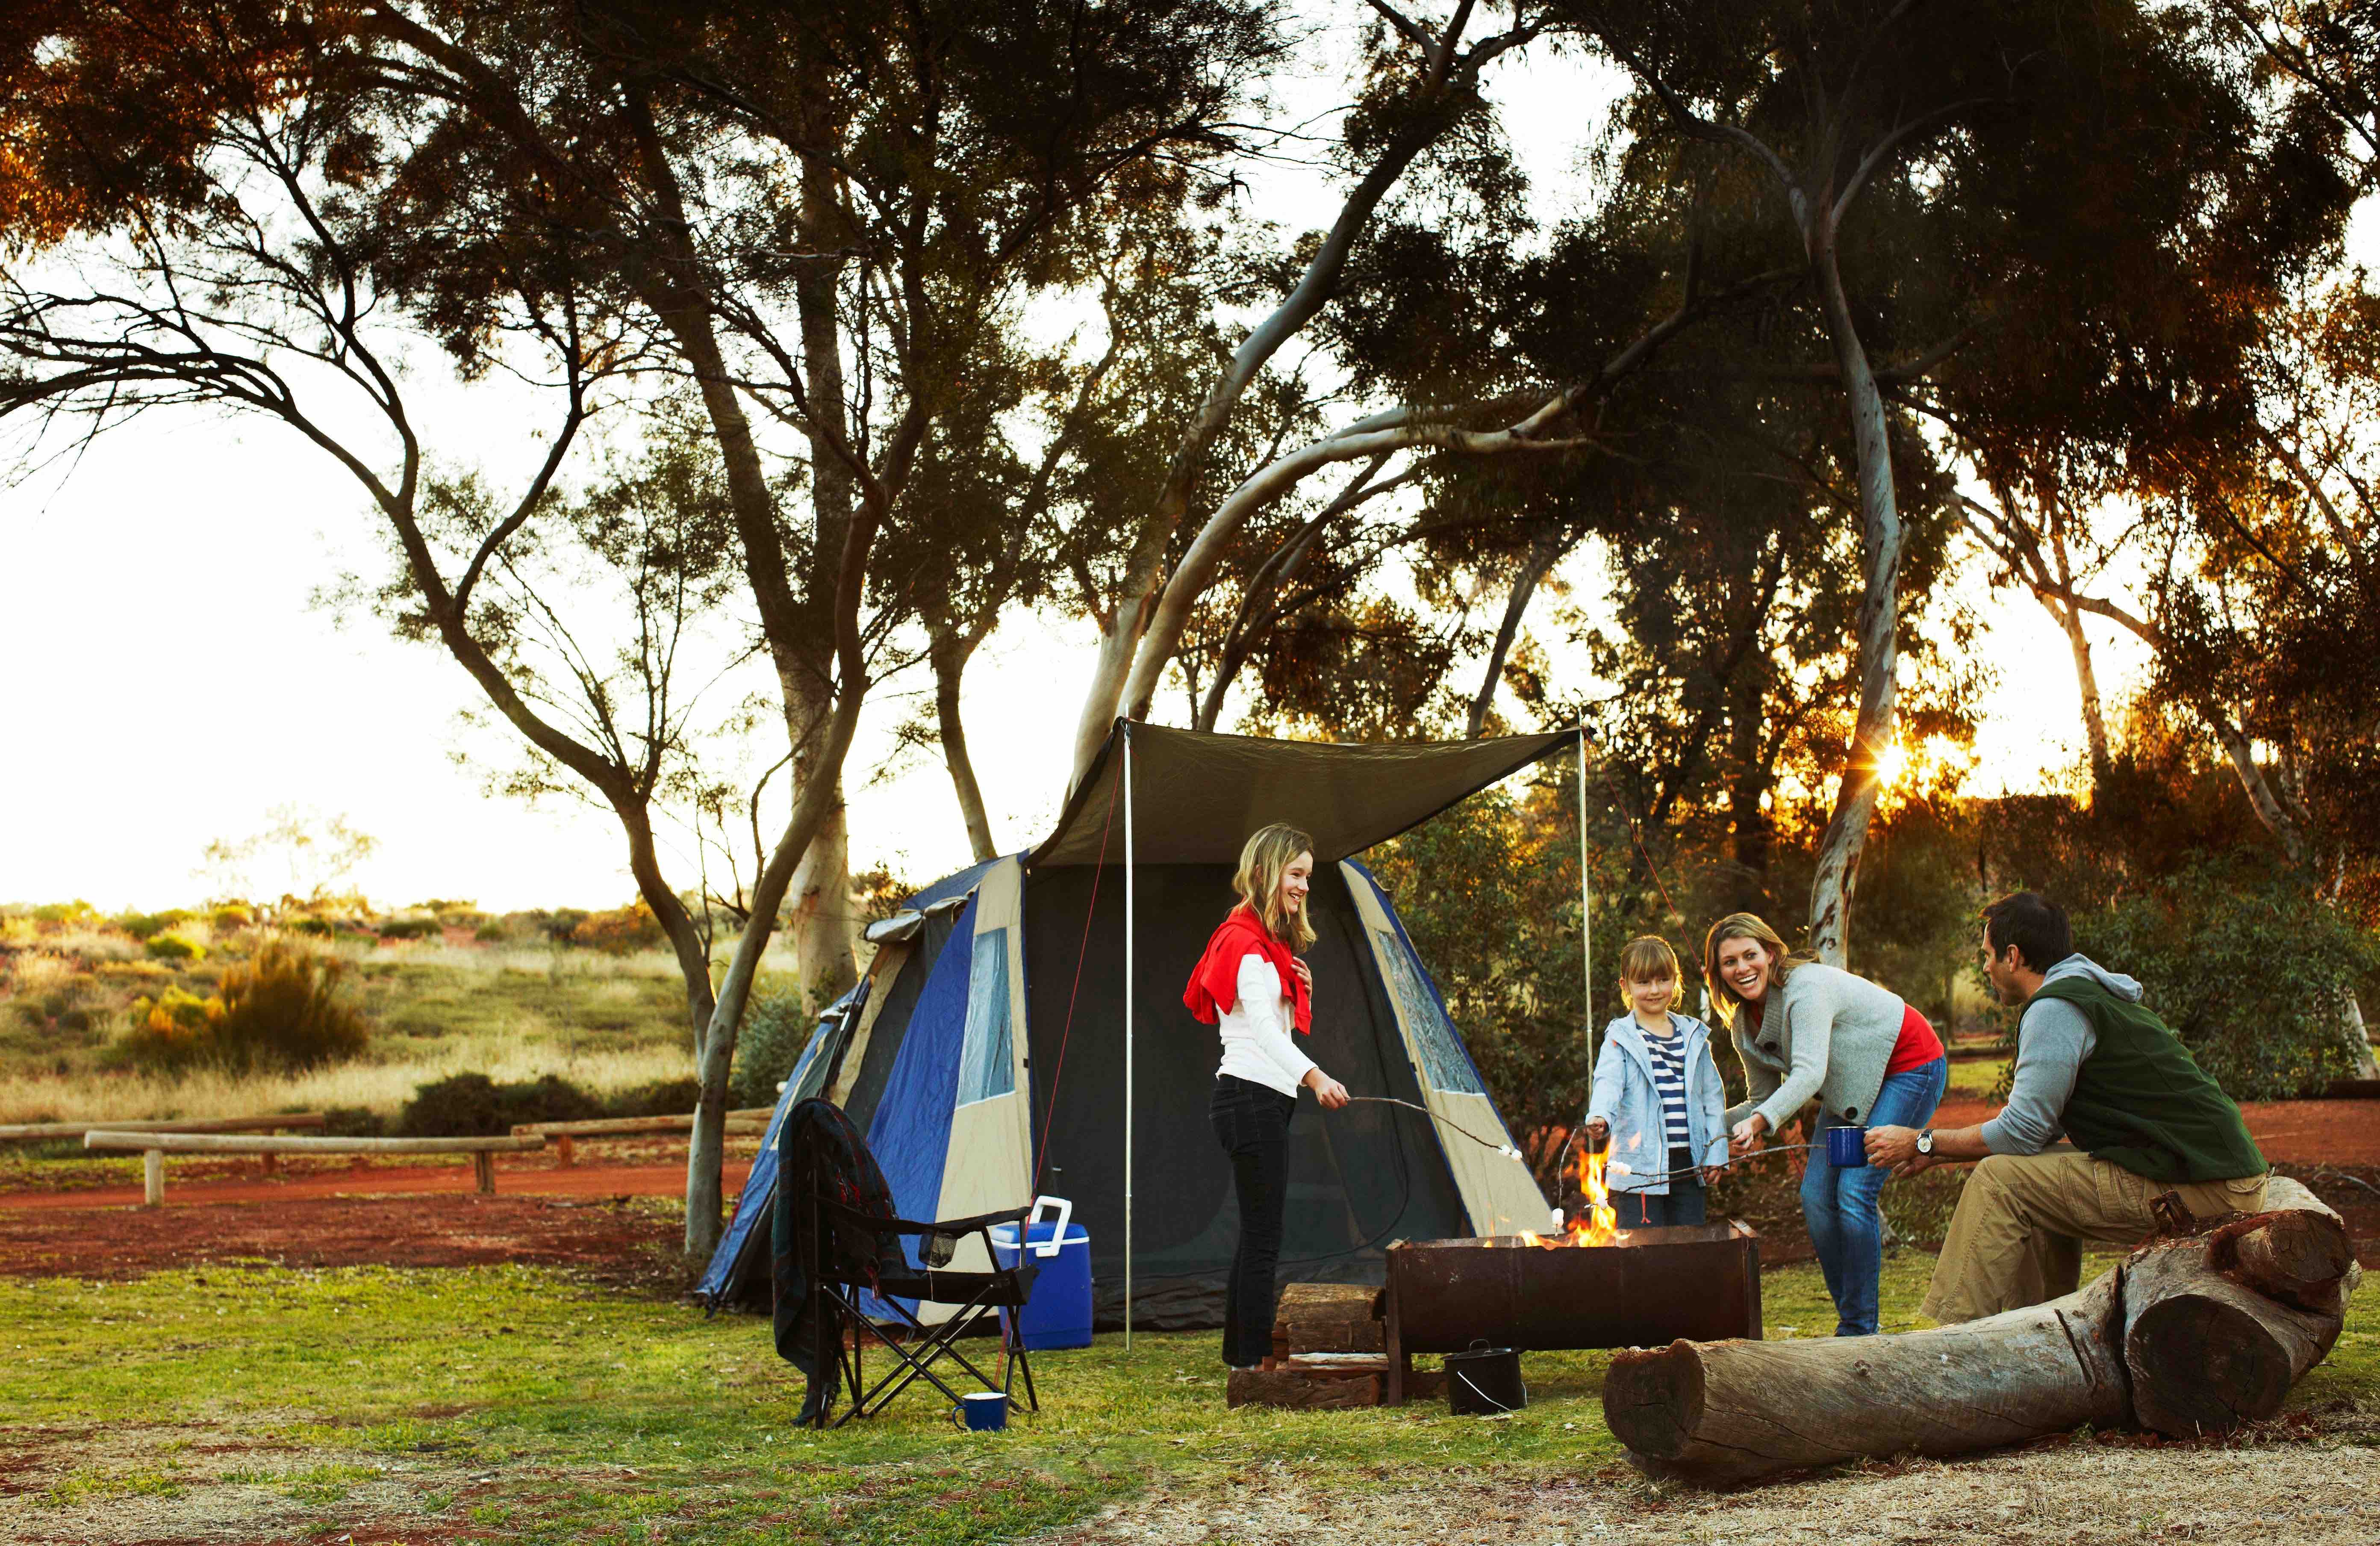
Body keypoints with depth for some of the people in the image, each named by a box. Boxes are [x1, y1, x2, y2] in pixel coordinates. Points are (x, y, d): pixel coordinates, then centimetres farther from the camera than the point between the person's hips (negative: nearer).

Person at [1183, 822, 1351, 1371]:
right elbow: (1263, 1029, -25)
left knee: (1257, 1233, 13)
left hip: (1265, 1102, 10)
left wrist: (1301, 993, 5)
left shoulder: (1270, 945, 20)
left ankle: (1240, 1354, 18)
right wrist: (1315, 1077, -40)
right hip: (1252, 1097, -10)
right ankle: (1254, 1361, -9)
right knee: (1264, 1236, -10)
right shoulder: (1247, 943, -12)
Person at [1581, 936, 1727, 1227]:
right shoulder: (1621, 1039, -1)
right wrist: (1599, 1117, -38)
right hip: (1639, 1167, -4)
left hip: (1688, 1165, 4)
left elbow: (1712, 1095, 15)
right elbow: (1608, 1083, -18)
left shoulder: (1694, 1036, 12)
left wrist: (1716, 1153, 9)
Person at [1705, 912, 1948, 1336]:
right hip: (1852, 1087, 8)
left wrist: (1759, 1122, -55)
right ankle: (1851, 1316, 11)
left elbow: (1810, 1073, -41)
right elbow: (1764, 1099, 6)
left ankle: (1860, 1330, -9)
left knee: (1854, 1192, -18)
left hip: (1910, 1067, -8)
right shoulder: (1744, 1023, -3)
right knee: (1816, 1197, -2)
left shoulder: (1805, 987, -28)